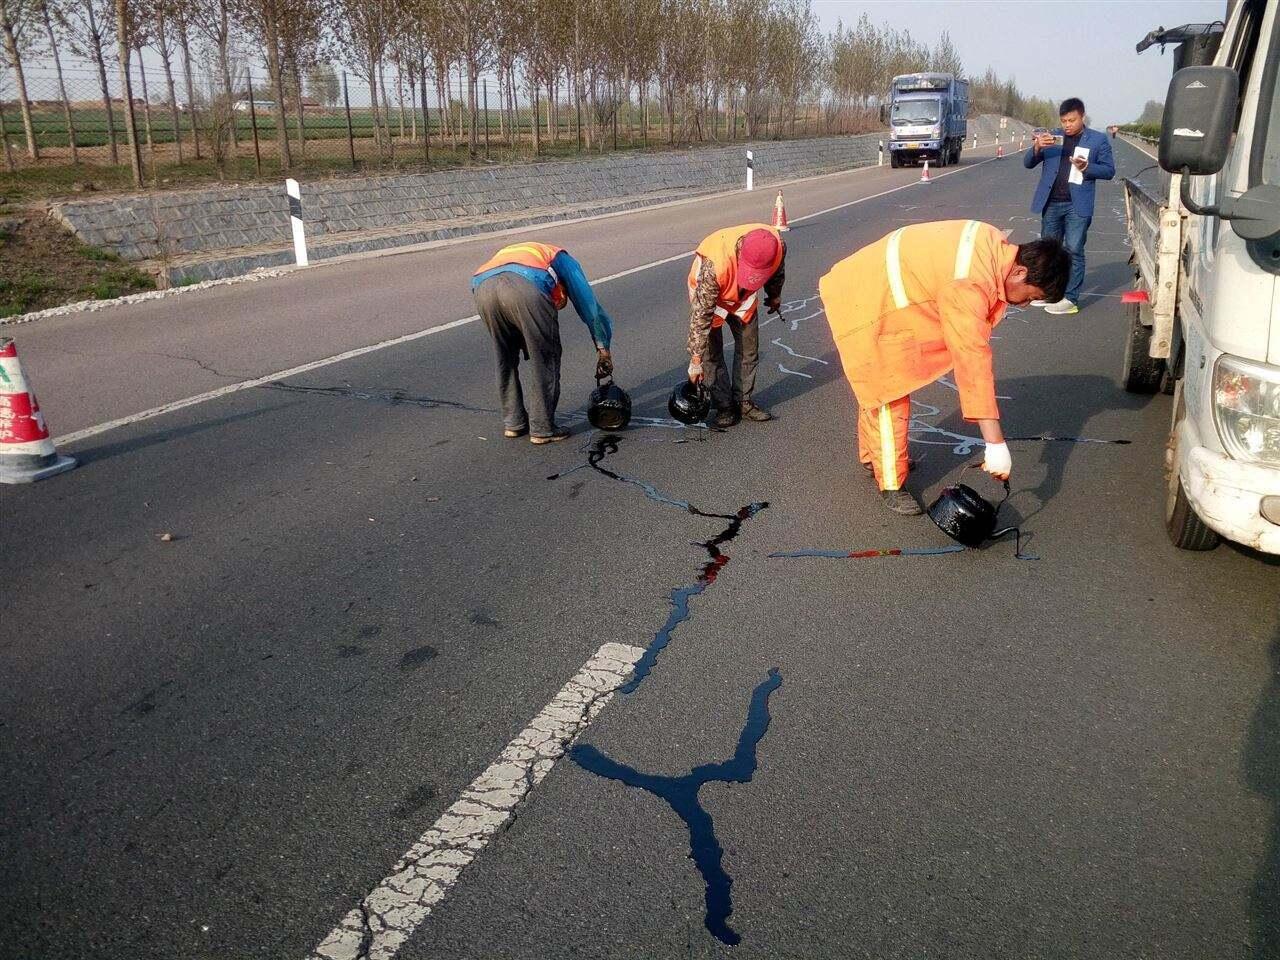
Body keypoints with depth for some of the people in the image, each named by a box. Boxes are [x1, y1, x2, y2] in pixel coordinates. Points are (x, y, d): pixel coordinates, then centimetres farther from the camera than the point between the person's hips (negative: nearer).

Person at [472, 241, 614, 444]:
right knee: (545, 359, 12)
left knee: (506, 359, 25)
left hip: (482, 287, 5)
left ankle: (513, 423, 31)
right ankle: (542, 429, 16)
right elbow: (589, 306, 30)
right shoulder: (561, 259, 36)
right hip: (526, 286, -5)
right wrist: (604, 351, 36)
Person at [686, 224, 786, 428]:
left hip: (743, 297, 4)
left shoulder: (777, 247, -32)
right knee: (711, 351, -7)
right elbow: (701, 315, -37)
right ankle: (724, 406, 5)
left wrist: (775, 295, 15)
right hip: (707, 294, -4)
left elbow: (777, 272, -4)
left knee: (749, 348, 5)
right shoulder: (715, 264, -46)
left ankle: (743, 401, 18)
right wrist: (696, 360, -32)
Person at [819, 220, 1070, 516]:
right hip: (864, 304, -10)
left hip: (875, 289, 10)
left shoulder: (996, 246, -5)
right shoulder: (969, 285, -33)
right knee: (889, 398, -2)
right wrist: (996, 444, -34)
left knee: (877, 386, 24)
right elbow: (972, 361, -35)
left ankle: (872, 456, 43)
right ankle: (890, 485, 12)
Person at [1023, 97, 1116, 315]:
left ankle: (1070, 299, -1)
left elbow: (1109, 170, 2)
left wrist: (1086, 167, -16)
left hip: (1077, 205, -3)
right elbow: (1028, 163, 6)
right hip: (1051, 203, 4)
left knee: (1074, 250, -3)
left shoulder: (1098, 139, 2)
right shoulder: (1051, 137, 8)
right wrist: (1037, 146, -14)